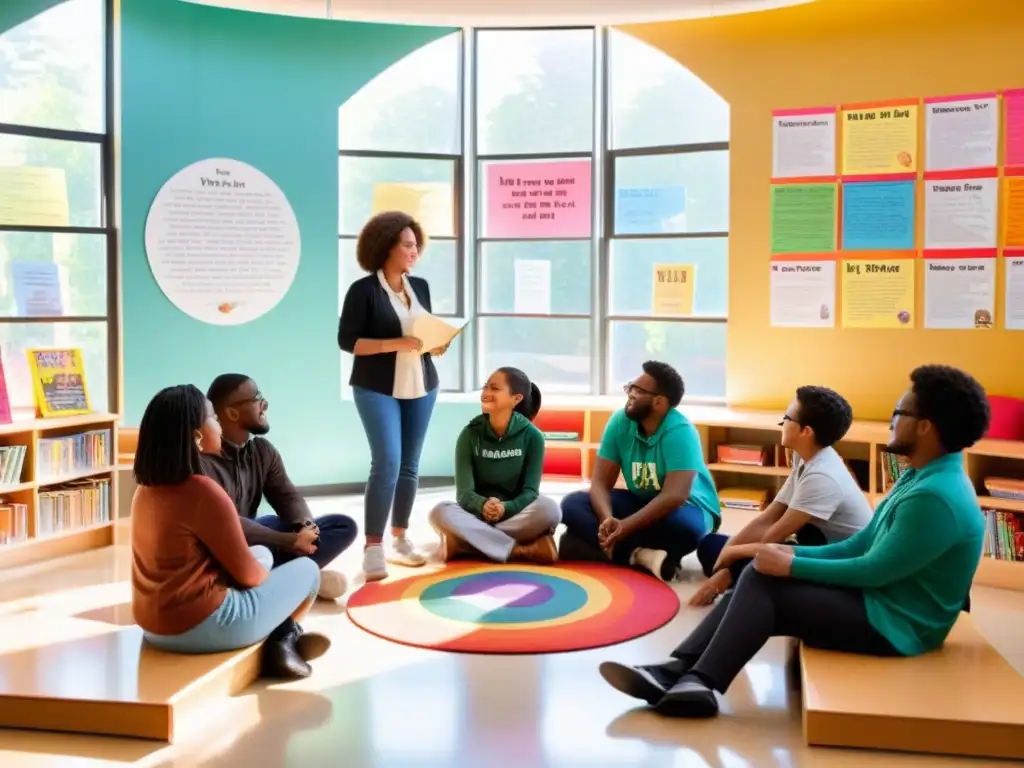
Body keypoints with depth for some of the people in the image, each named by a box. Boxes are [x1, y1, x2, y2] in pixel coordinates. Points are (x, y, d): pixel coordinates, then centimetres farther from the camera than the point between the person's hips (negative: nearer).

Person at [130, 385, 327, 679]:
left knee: (262, 554, 26)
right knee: (307, 570, 9)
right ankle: (282, 642, 26)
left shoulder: (147, 489, 2)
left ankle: (285, 637, 22)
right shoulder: (203, 491, -23)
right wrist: (264, 574, 9)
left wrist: (261, 568, 14)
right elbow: (246, 573, -13)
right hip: (201, 627, -8)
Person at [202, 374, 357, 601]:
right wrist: (291, 541, -30)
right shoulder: (203, 458, -23)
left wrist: (305, 526, -23)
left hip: (256, 534, 8)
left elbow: (287, 496, 1)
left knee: (344, 526, -1)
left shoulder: (263, 449, 3)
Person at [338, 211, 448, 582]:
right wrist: (396, 344, -20)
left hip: (421, 386, 6)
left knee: (410, 466, 8)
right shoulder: (363, 289, -8)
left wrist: (436, 344, -5)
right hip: (377, 389, -5)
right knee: (386, 463, -13)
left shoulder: (420, 286, 10)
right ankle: (373, 548, -6)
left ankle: (400, 538, 19)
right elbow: (346, 341, -11)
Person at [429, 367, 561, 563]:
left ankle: (463, 543, -28)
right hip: (477, 515, 1)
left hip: (515, 515, 0)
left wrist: (505, 508, -31)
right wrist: (483, 505, -34)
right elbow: (464, 492, -11)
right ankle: (523, 550, -31)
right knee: (441, 513, -31)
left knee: (549, 509, -31)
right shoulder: (470, 434, -5)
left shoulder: (532, 436, -6)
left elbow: (530, 491, -10)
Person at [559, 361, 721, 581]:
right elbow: (600, 482, -12)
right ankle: (641, 554, -32)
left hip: (686, 507, -5)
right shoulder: (620, 422, -10)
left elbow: (674, 496, -33)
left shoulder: (680, 431, -24)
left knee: (686, 526, -41)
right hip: (641, 502, 6)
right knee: (572, 504, -16)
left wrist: (624, 528, -38)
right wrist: (608, 519, -33)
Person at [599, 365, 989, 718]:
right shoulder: (919, 478, 10)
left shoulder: (936, 497, -24)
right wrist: (795, 553, -1)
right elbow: (859, 546, 12)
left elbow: (874, 570, -23)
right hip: (878, 602, 10)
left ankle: (699, 684, -15)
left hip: (893, 625, -10)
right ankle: (678, 671, -11)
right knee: (756, 578, -2)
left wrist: (792, 566, -17)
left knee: (763, 583, -17)